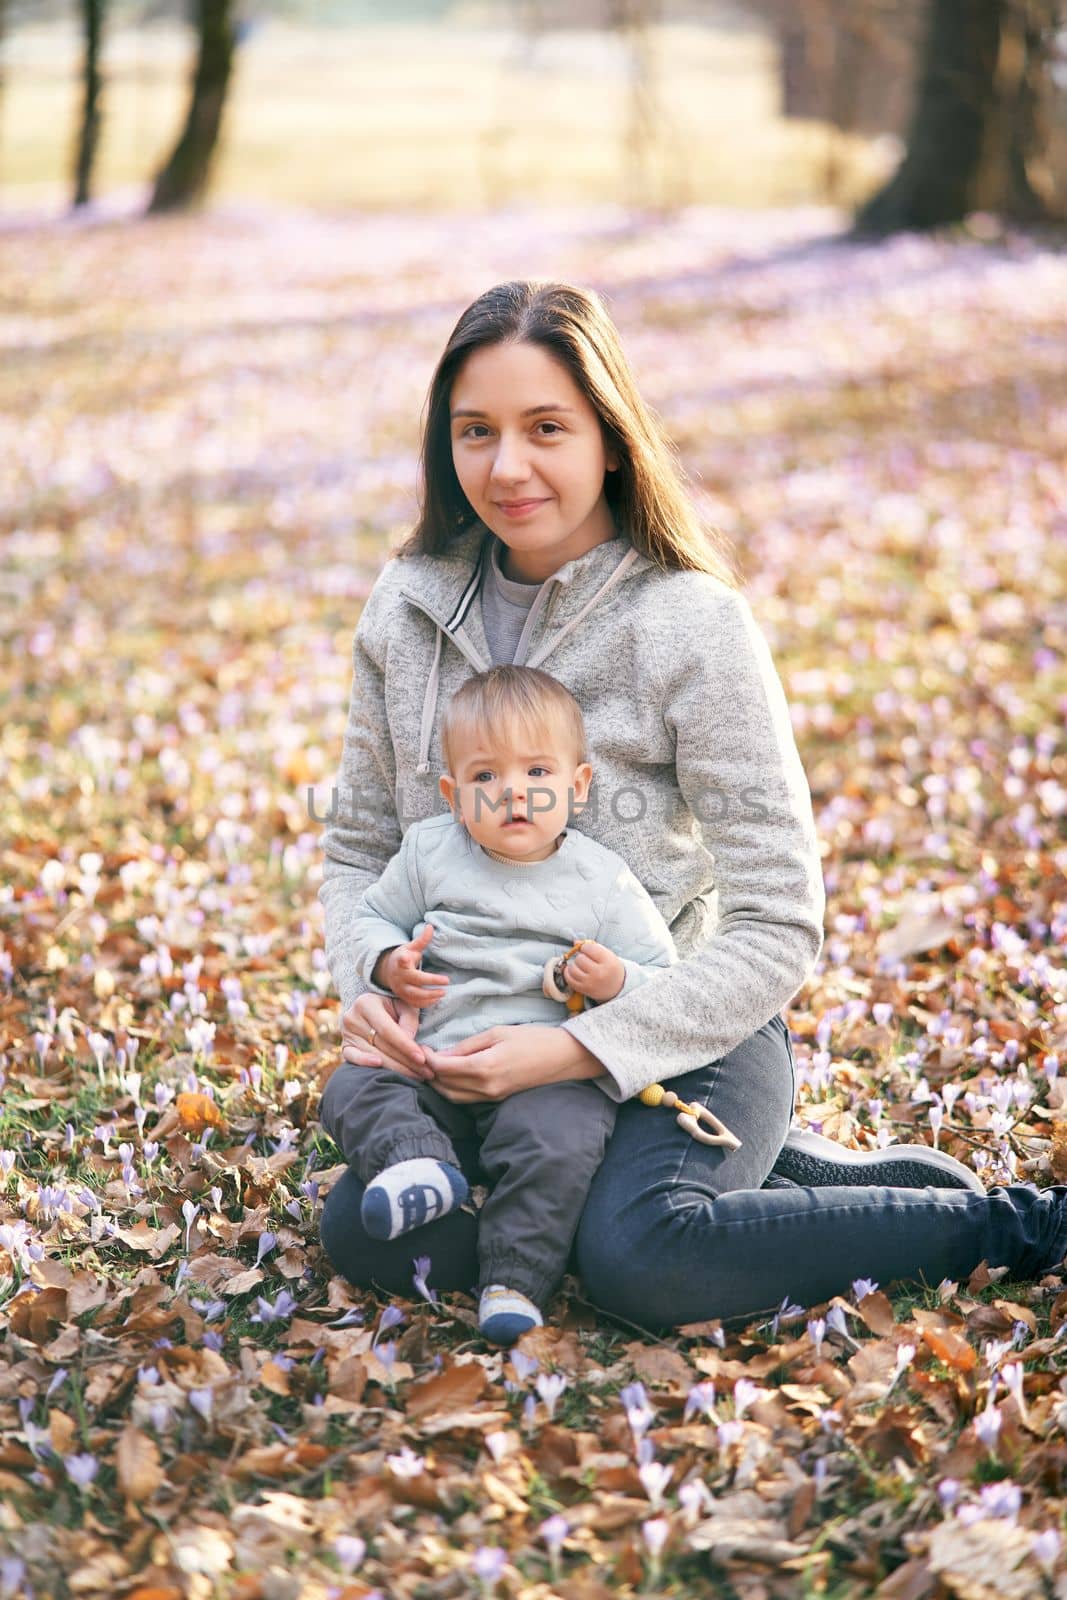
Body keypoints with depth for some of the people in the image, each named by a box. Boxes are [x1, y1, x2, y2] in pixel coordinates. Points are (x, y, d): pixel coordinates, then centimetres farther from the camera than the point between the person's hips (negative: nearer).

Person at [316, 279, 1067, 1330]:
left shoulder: (692, 623, -15)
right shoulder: (411, 606, 1)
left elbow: (777, 930, -16)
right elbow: (359, 845, 11)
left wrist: (574, 1051, -25)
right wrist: (365, 989, -11)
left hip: (682, 1040, -5)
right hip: (472, 1034, 6)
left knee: (640, 1263, -32)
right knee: (366, 1236, -19)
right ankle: (767, 1179, -3)